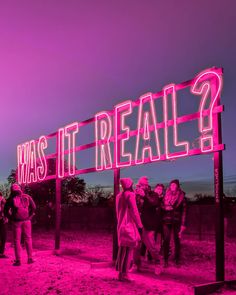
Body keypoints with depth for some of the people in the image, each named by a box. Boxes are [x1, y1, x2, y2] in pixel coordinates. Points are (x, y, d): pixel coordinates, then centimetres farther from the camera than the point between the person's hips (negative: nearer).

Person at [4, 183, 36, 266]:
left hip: (16, 221, -1)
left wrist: (11, 218, 6)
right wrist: (30, 216, 10)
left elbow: (6, 211, -1)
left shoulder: (11, 199, 0)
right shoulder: (27, 197, 5)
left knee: (17, 240, 4)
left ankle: (18, 260, 3)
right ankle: (30, 258, 11)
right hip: (26, 221, 2)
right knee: (28, 239, 10)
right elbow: (34, 207, 2)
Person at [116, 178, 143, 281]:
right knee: (128, 249, -3)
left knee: (122, 249, 15)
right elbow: (134, 211, -13)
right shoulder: (130, 195, -11)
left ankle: (120, 272, 20)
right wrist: (139, 225, -8)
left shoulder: (119, 196, 11)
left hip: (121, 225, 8)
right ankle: (124, 274, -3)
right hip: (129, 226, -8)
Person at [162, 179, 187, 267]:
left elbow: (184, 210, -2)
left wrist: (183, 224, -8)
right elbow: (162, 207, 10)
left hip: (177, 221, -1)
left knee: (177, 240, 2)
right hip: (167, 221, 1)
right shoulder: (166, 196, 8)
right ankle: (166, 261, 2)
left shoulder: (181, 196, 2)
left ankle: (177, 260, 10)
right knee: (166, 240, -3)